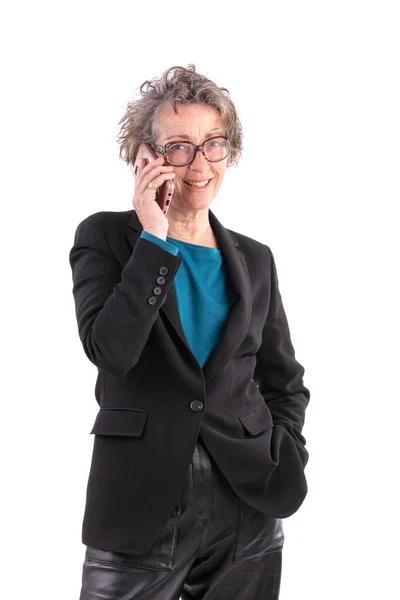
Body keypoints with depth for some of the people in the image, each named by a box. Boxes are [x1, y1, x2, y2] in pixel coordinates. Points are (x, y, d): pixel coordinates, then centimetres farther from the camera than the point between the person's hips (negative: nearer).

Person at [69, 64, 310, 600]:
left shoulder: (254, 260, 9)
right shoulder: (106, 236, 0)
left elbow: (285, 381, 16)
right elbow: (110, 350, -16)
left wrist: (281, 464, 0)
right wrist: (154, 239, -14)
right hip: (140, 510, -3)